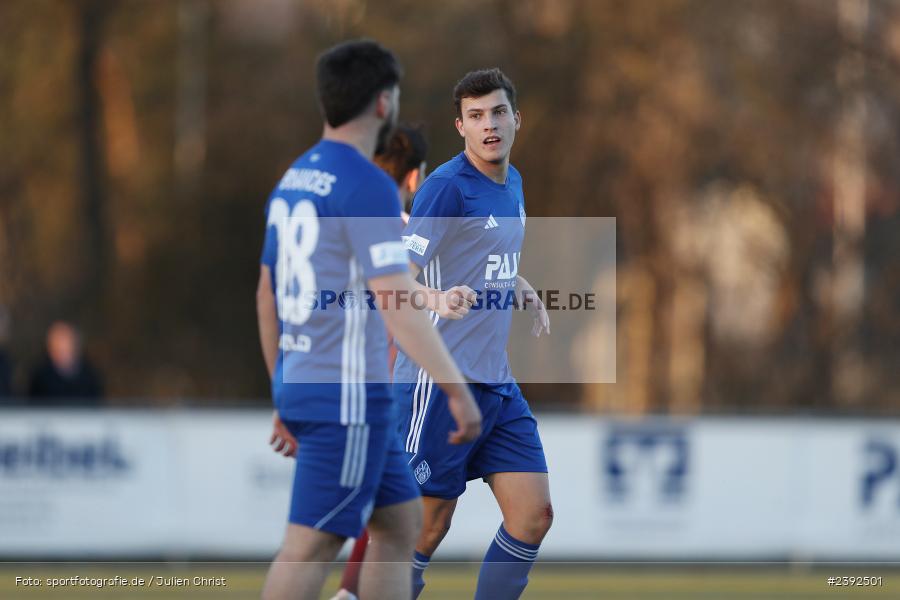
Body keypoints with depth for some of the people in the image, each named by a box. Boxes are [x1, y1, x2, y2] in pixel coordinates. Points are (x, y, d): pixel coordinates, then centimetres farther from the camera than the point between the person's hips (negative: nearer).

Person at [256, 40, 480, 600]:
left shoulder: (292, 180, 12)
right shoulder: (366, 186, -15)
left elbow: (267, 296, 18)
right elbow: (397, 300, -22)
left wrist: (283, 396, 26)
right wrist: (458, 390, -22)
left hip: (300, 385, 9)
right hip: (349, 393, -9)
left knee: (403, 521, 15)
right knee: (311, 545, -7)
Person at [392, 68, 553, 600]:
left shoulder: (512, 182, 12)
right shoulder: (447, 186, -13)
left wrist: (527, 291, 14)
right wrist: (438, 299, -41)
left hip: (496, 382, 8)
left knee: (534, 516, 3)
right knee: (427, 527, -5)